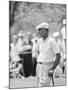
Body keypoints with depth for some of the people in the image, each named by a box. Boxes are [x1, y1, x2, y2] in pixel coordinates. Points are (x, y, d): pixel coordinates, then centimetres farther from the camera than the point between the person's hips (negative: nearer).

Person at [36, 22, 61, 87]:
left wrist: (52, 69, -16)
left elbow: (58, 56, -15)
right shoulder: (39, 41, 8)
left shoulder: (51, 41, -13)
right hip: (39, 66, 7)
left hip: (47, 67, -7)